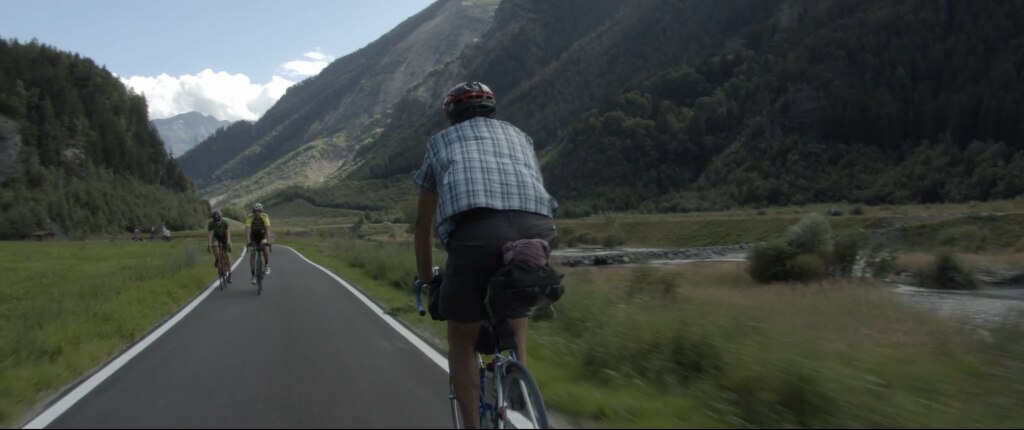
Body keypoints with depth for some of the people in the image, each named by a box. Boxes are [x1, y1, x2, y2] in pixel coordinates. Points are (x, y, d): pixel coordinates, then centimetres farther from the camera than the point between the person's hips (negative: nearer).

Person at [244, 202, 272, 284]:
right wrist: (248, 241, -49)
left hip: (262, 235, 0)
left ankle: (267, 266, -8)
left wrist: (268, 241, -47)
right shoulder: (249, 217, -27)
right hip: (253, 236, 0)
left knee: (264, 247, -29)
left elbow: (267, 229, -35)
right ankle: (253, 276, -7)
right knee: (252, 254, -11)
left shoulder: (265, 217, -27)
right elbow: (247, 229, -35)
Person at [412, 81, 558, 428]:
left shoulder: (441, 141, 30)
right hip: (536, 230, 3)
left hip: (475, 231, -2)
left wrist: (425, 277, 47)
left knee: (461, 340, 17)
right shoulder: (519, 136, 35)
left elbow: (423, 222, 35)